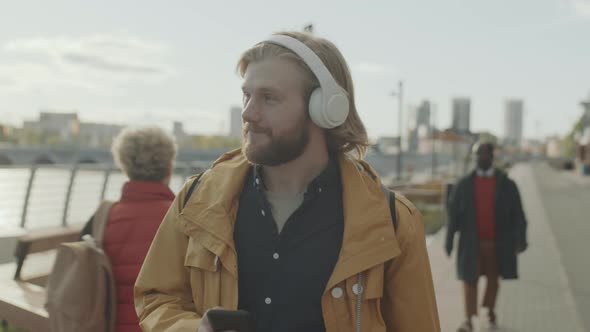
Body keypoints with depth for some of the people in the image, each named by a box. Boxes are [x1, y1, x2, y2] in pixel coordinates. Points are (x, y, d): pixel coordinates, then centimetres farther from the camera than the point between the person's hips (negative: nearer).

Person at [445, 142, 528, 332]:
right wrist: (449, 241, -1)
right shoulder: (464, 185, 1)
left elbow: (517, 215, -3)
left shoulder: (506, 185, -1)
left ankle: (490, 311, 36)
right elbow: (454, 215, 1)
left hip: (497, 243, 1)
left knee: (493, 278, 15)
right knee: (470, 279, -3)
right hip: (472, 243, 0)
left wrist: (520, 240, -12)